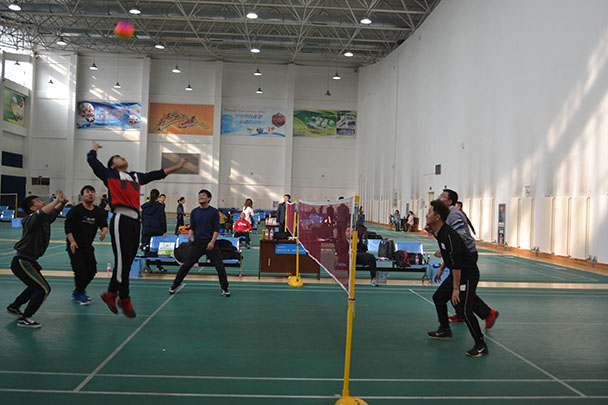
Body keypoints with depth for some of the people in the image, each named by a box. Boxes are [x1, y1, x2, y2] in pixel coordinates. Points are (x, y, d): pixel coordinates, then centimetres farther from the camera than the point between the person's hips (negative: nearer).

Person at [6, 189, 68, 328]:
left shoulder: (44, 219, 5)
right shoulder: (32, 219, -20)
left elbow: (55, 211, 19)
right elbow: (42, 212, -42)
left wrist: (62, 202, -2)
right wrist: (57, 199, -34)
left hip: (28, 262, 10)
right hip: (22, 262, -10)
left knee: (36, 286, 29)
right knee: (44, 289, -13)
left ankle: (13, 307, 45)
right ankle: (24, 319, -6)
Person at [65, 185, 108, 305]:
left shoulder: (99, 212, 5)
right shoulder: (76, 210, -8)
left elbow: (104, 225, 1)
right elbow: (67, 225, -8)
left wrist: (104, 231, -23)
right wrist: (72, 241, -16)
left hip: (88, 246, 6)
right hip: (74, 246, -5)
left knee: (92, 271, 7)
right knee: (80, 271, -12)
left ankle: (77, 292, 28)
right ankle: (80, 295, 10)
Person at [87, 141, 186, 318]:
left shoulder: (136, 176, 27)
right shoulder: (109, 175, 12)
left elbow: (156, 174, 34)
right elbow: (92, 160, 11)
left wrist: (176, 167, 37)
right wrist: (94, 148, 31)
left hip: (135, 221, 6)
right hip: (121, 220, -6)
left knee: (127, 262, 7)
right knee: (122, 261, -7)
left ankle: (111, 294, 20)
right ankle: (124, 300, 1)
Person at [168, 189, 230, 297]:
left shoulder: (214, 212, -2)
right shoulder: (194, 212, 6)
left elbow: (216, 229, -5)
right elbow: (192, 227, 6)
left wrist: (212, 242, -16)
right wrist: (190, 234, -16)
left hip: (210, 244, -2)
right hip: (196, 243, 2)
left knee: (219, 266, -5)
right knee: (186, 265, 1)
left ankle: (225, 288, 10)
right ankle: (174, 286, 15)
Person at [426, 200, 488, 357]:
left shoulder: (449, 235, -27)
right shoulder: (440, 233, 3)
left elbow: (456, 264, -28)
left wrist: (456, 288, -25)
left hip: (468, 275, -10)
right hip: (456, 273, 10)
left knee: (465, 310, -12)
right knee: (438, 297, 16)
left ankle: (481, 346, -1)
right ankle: (445, 330, 34)